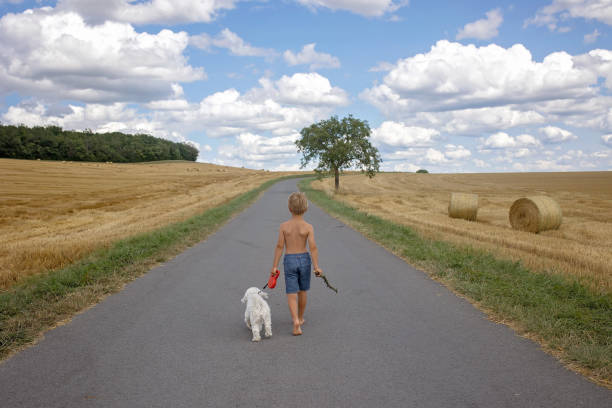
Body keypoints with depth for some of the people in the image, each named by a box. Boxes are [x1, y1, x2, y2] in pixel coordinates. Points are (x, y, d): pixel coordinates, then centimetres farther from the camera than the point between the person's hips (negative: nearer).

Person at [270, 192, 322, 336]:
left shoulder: (284, 226, -7)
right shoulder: (308, 227, -9)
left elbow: (279, 246, -8)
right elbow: (313, 247, -15)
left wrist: (274, 266, -4)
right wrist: (316, 267, -12)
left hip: (289, 260, -1)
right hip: (304, 259, 1)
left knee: (291, 294, 1)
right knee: (302, 291, 19)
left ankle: (296, 321, -19)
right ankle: (300, 318, 34)